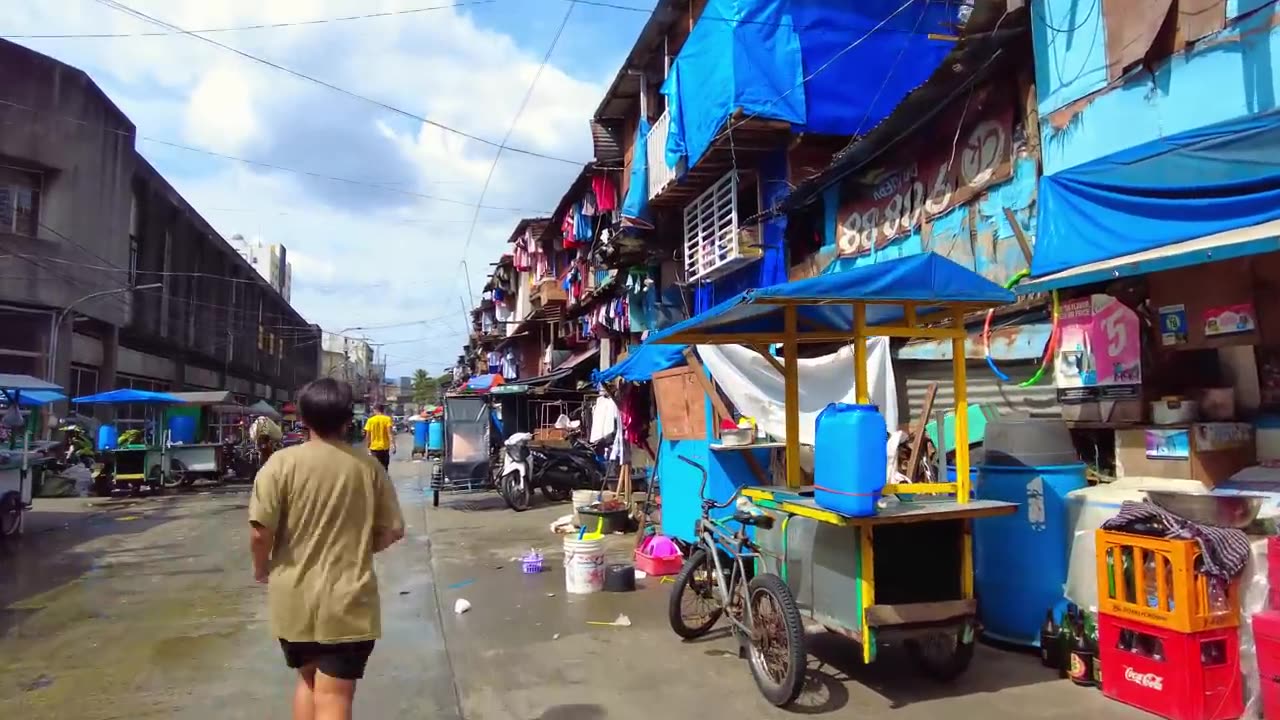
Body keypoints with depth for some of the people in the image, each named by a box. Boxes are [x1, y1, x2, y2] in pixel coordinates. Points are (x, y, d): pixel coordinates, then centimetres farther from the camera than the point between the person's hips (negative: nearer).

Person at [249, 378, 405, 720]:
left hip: (294, 599, 1)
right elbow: (393, 530, 0)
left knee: (307, 681, 25)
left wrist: (262, 567, 8)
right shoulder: (368, 466, -4)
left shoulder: (282, 462, -9)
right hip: (349, 601, -1)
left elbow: (260, 532, -13)